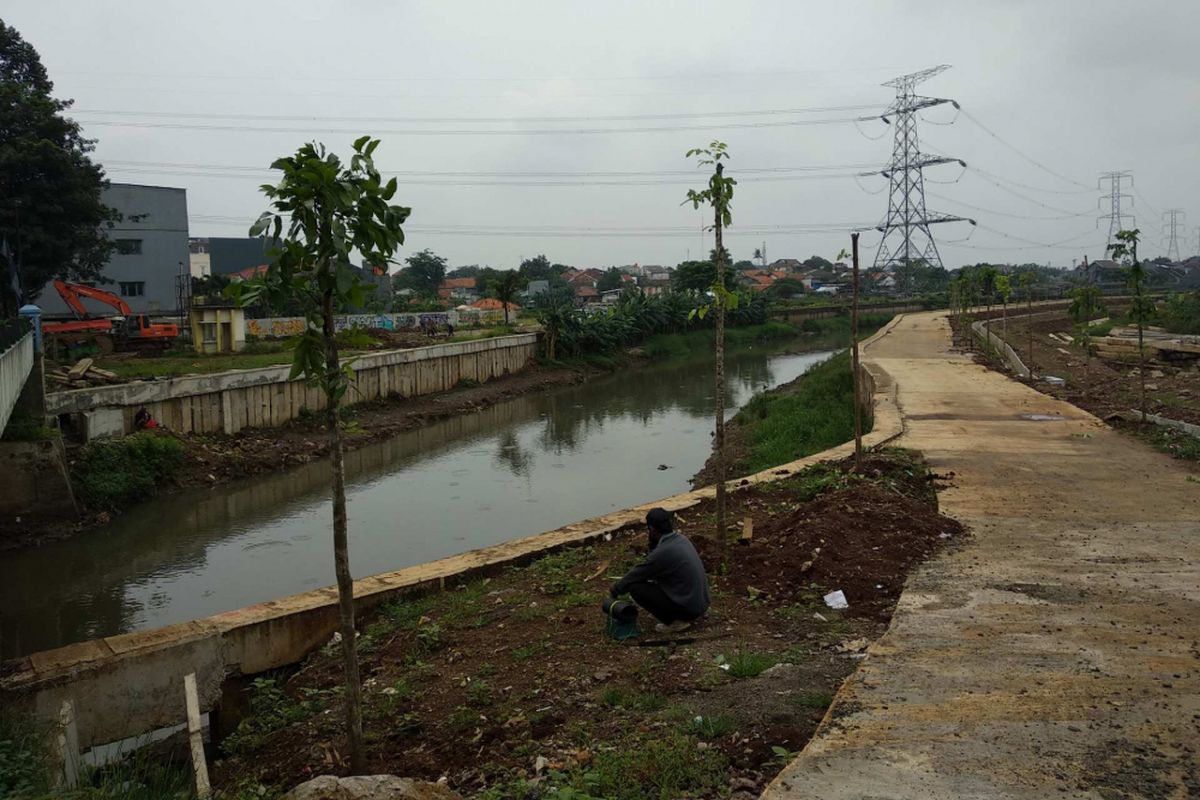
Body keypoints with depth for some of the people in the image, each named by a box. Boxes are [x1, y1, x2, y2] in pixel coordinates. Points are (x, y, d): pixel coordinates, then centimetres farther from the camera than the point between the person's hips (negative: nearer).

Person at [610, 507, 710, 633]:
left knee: (635, 587, -8)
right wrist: (653, 541, 11)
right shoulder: (680, 538, 4)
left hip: (688, 608, -9)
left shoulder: (662, 552, -22)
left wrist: (616, 589, 9)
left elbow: (636, 574, -6)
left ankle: (674, 621, -2)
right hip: (701, 602, 9)